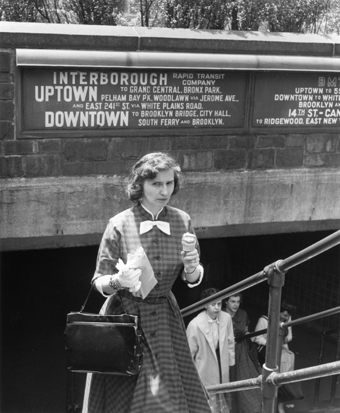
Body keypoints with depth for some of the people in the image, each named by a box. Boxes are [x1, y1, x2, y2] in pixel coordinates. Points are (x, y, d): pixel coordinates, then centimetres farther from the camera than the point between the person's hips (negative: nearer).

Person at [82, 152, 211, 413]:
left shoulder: (182, 221, -2)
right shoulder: (120, 224, -11)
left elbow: (192, 280, 6)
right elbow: (99, 281, -5)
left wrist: (192, 269, -17)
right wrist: (119, 281, -26)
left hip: (165, 318, 3)